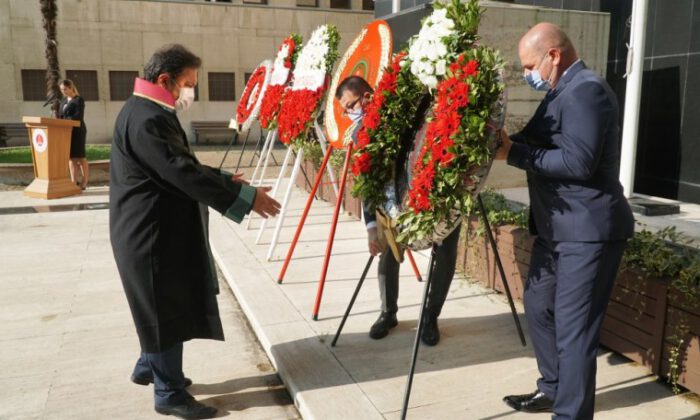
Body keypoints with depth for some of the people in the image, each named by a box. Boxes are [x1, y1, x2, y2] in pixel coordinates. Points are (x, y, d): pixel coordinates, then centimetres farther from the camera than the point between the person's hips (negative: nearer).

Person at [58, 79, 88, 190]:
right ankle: (74, 182, 7)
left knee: (80, 156, -2)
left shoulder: (79, 100, -5)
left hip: (77, 130, -7)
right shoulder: (63, 100, 17)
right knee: (71, 156, 5)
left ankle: (84, 181, 5)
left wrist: (65, 120, -23)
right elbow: (60, 115, 18)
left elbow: (78, 116, -15)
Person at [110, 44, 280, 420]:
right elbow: (183, 173, -27)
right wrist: (244, 196, -24)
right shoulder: (145, 119, -22)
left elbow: (179, 167, 19)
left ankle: (149, 367, 40)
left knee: (165, 308, 22)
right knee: (167, 310, 1)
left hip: (161, 229, 11)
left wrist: (226, 180, 9)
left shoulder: (151, 113, 14)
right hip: (153, 233, -11)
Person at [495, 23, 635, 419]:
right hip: (557, 227, 11)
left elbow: (578, 162, -25)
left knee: (573, 327, -5)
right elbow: (540, 143, 13)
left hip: (588, 230, -10)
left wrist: (514, 153, -19)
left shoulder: (587, 90, -16)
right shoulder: (562, 91, 16)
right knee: (538, 306, 19)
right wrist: (506, 139, -3)